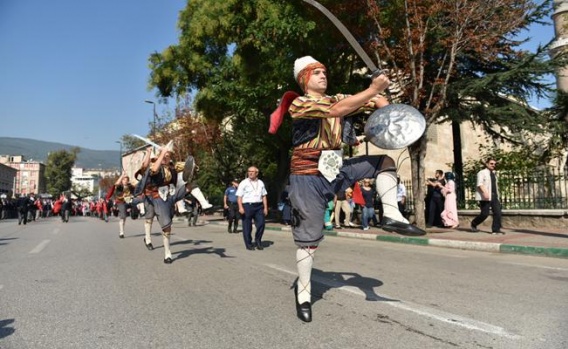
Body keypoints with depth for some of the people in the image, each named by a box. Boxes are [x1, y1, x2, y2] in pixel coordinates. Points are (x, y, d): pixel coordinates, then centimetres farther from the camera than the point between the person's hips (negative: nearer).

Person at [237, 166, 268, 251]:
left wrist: (265, 208, 10)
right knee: (247, 227, 0)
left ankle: (258, 241, 16)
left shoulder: (260, 183, 16)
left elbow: (264, 196, 17)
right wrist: (240, 207, -14)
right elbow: (239, 196, -2)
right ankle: (249, 244, 13)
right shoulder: (243, 183, 3)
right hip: (247, 206, -3)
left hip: (259, 206, 3)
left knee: (261, 224, -4)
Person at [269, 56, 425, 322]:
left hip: (336, 169, 7)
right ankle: (303, 292, 18)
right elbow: (336, 111, -28)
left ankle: (391, 215, -13)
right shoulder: (298, 104, -11)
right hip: (309, 177, -6)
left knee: (385, 160, -1)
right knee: (309, 238, 0)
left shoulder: (336, 99, 11)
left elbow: (376, 101, 8)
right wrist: (373, 89, -28)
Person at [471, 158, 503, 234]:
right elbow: (479, 184, -16)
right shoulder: (482, 173, -4)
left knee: (497, 212, -5)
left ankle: (496, 229, 1)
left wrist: (497, 195, 22)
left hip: (494, 196, 7)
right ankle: (474, 224, 18)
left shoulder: (493, 173, 20)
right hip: (485, 197, -7)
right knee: (485, 214, -6)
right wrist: (485, 192, -29)